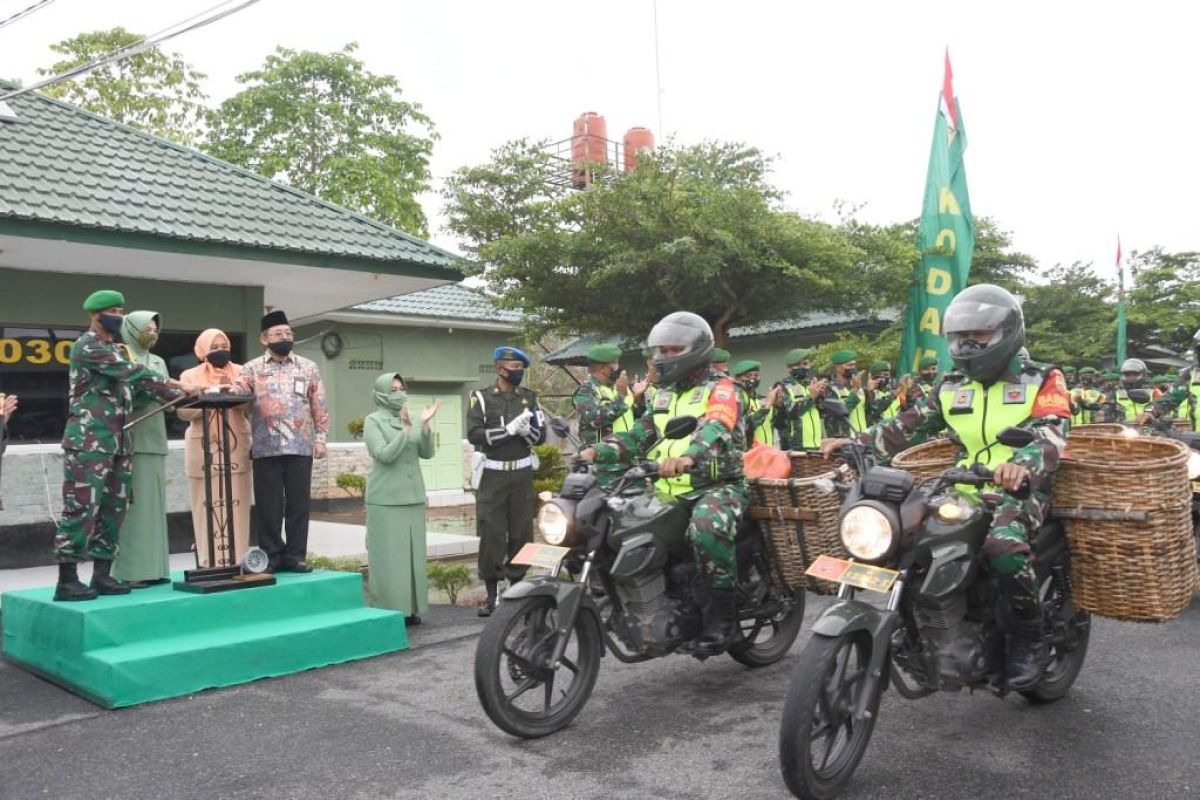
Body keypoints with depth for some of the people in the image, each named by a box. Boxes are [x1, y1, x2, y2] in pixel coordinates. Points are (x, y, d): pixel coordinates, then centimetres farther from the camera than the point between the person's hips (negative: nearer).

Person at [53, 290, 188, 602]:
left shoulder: (114, 350, 20)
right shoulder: (86, 346, -7)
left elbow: (132, 382, 15)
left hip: (117, 442, 9)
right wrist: (171, 385, -11)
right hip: (88, 440, -9)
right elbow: (132, 372, -16)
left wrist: (178, 396, 2)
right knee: (82, 508, -9)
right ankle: (67, 580, -4)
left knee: (114, 508, 8)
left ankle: (102, 575, 14)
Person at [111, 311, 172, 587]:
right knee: (132, 504, -8)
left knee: (154, 504, 6)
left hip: (154, 440, 7)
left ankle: (152, 567, 10)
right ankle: (130, 570, -6)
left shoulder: (158, 362, 19)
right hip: (131, 440, -7)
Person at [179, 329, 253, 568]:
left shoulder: (241, 372, 12)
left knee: (236, 503, -2)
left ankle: (237, 558, 2)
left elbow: (251, 406, 3)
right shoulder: (190, 375, 8)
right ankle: (209, 560, -1)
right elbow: (184, 412, 0)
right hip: (204, 447, -1)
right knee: (208, 505, -4)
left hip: (236, 446, 1)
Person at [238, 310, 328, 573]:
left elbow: (319, 407, 10)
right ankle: (271, 556, 12)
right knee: (269, 505, 3)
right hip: (266, 448, -1)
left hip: (301, 447, 1)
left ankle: (296, 556, 10)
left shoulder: (308, 368, 10)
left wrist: (320, 438, 4)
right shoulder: (252, 369, 7)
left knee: (298, 503, 3)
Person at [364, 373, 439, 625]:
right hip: (385, 500, -5)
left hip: (412, 497, 5)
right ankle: (388, 612, 2)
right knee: (389, 555, -3)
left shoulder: (409, 419, 9)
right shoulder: (373, 421, -4)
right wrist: (405, 430, -25)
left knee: (413, 553, 7)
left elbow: (427, 453, 2)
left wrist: (425, 426, -12)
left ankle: (410, 608, 14)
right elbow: (385, 455, -16)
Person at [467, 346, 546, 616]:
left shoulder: (529, 397, 10)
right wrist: (508, 429, -18)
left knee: (521, 532, 4)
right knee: (491, 535, -4)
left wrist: (527, 429, -14)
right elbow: (474, 434, -11)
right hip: (493, 474, -3)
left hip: (522, 473, 3)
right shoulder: (482, 398, 0)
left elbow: (541, 435, 7)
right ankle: (491, 594, 3)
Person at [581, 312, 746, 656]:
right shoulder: (664, 395, 23)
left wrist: (689, 457, -43)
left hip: (717, 486, -7)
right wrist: (600, 451, -2)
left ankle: (720, 616, -26)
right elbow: (640, 435, 16)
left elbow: (717, 428, -23)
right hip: (670, 491, 7)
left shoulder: (720, 389, -2)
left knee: (707, 526, -38)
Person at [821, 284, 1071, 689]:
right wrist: (858, 443, 3)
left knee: (1004, 544, -36)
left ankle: (1029, 638, -12)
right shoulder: (952, 387, 16)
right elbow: (910, 425, 17)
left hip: (1022, 489, -6)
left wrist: (1022, 464, -40)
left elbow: (1052, 436, -18)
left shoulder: (1042, 381, -1)